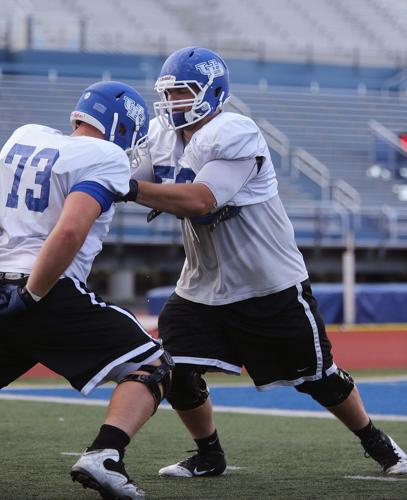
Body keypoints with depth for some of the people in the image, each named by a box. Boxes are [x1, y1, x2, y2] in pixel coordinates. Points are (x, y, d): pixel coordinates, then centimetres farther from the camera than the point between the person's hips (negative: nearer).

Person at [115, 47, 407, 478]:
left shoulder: (235, 136, -25)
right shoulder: (162, 136, 1)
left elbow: (200, 200, -37)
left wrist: (132, 189, -42)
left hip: (272, 286, -6)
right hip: (203, 287, 6)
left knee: (317, 377, 6)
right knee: (174, 372, -9)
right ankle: (209, 456, 13)